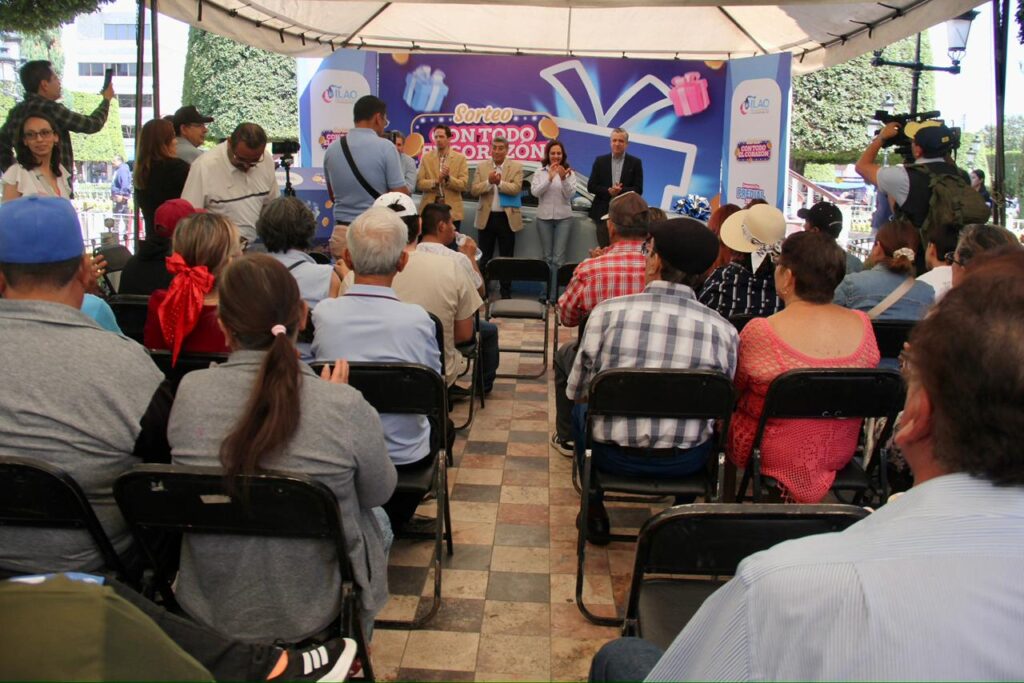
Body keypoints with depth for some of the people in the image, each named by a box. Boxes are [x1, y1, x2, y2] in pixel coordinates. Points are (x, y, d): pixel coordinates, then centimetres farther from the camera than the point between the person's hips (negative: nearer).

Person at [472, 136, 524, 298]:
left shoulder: (516, 167, 0)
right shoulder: (482, 167, 5)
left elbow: (516, 189, -12)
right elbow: (474, 190, -3)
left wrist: (500, 182, -24)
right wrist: (489, 182, -18)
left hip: (507, 218, -2)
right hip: (486, 217, 2)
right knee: (484, 257, 9)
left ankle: (506, 293, 13)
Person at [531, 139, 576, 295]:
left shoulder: (570, 173, 1)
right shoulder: (540, 172, 4)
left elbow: (570, 194, -8)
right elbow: (535, 192, -8)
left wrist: (563, 179, -25)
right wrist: (550, 178, -21)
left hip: (564, 218, -2)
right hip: (544, 218, 2)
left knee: (558, 258, -7)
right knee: (547, 257, 9)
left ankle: (554, 294, -6)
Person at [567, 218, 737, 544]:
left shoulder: (608, 312, -14)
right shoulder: (723, 330, -11)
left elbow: (577, 391, -4)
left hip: (613, 456, -1)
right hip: (687, 462, 1)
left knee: (581, 409, 30)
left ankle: (595, 511, 37)